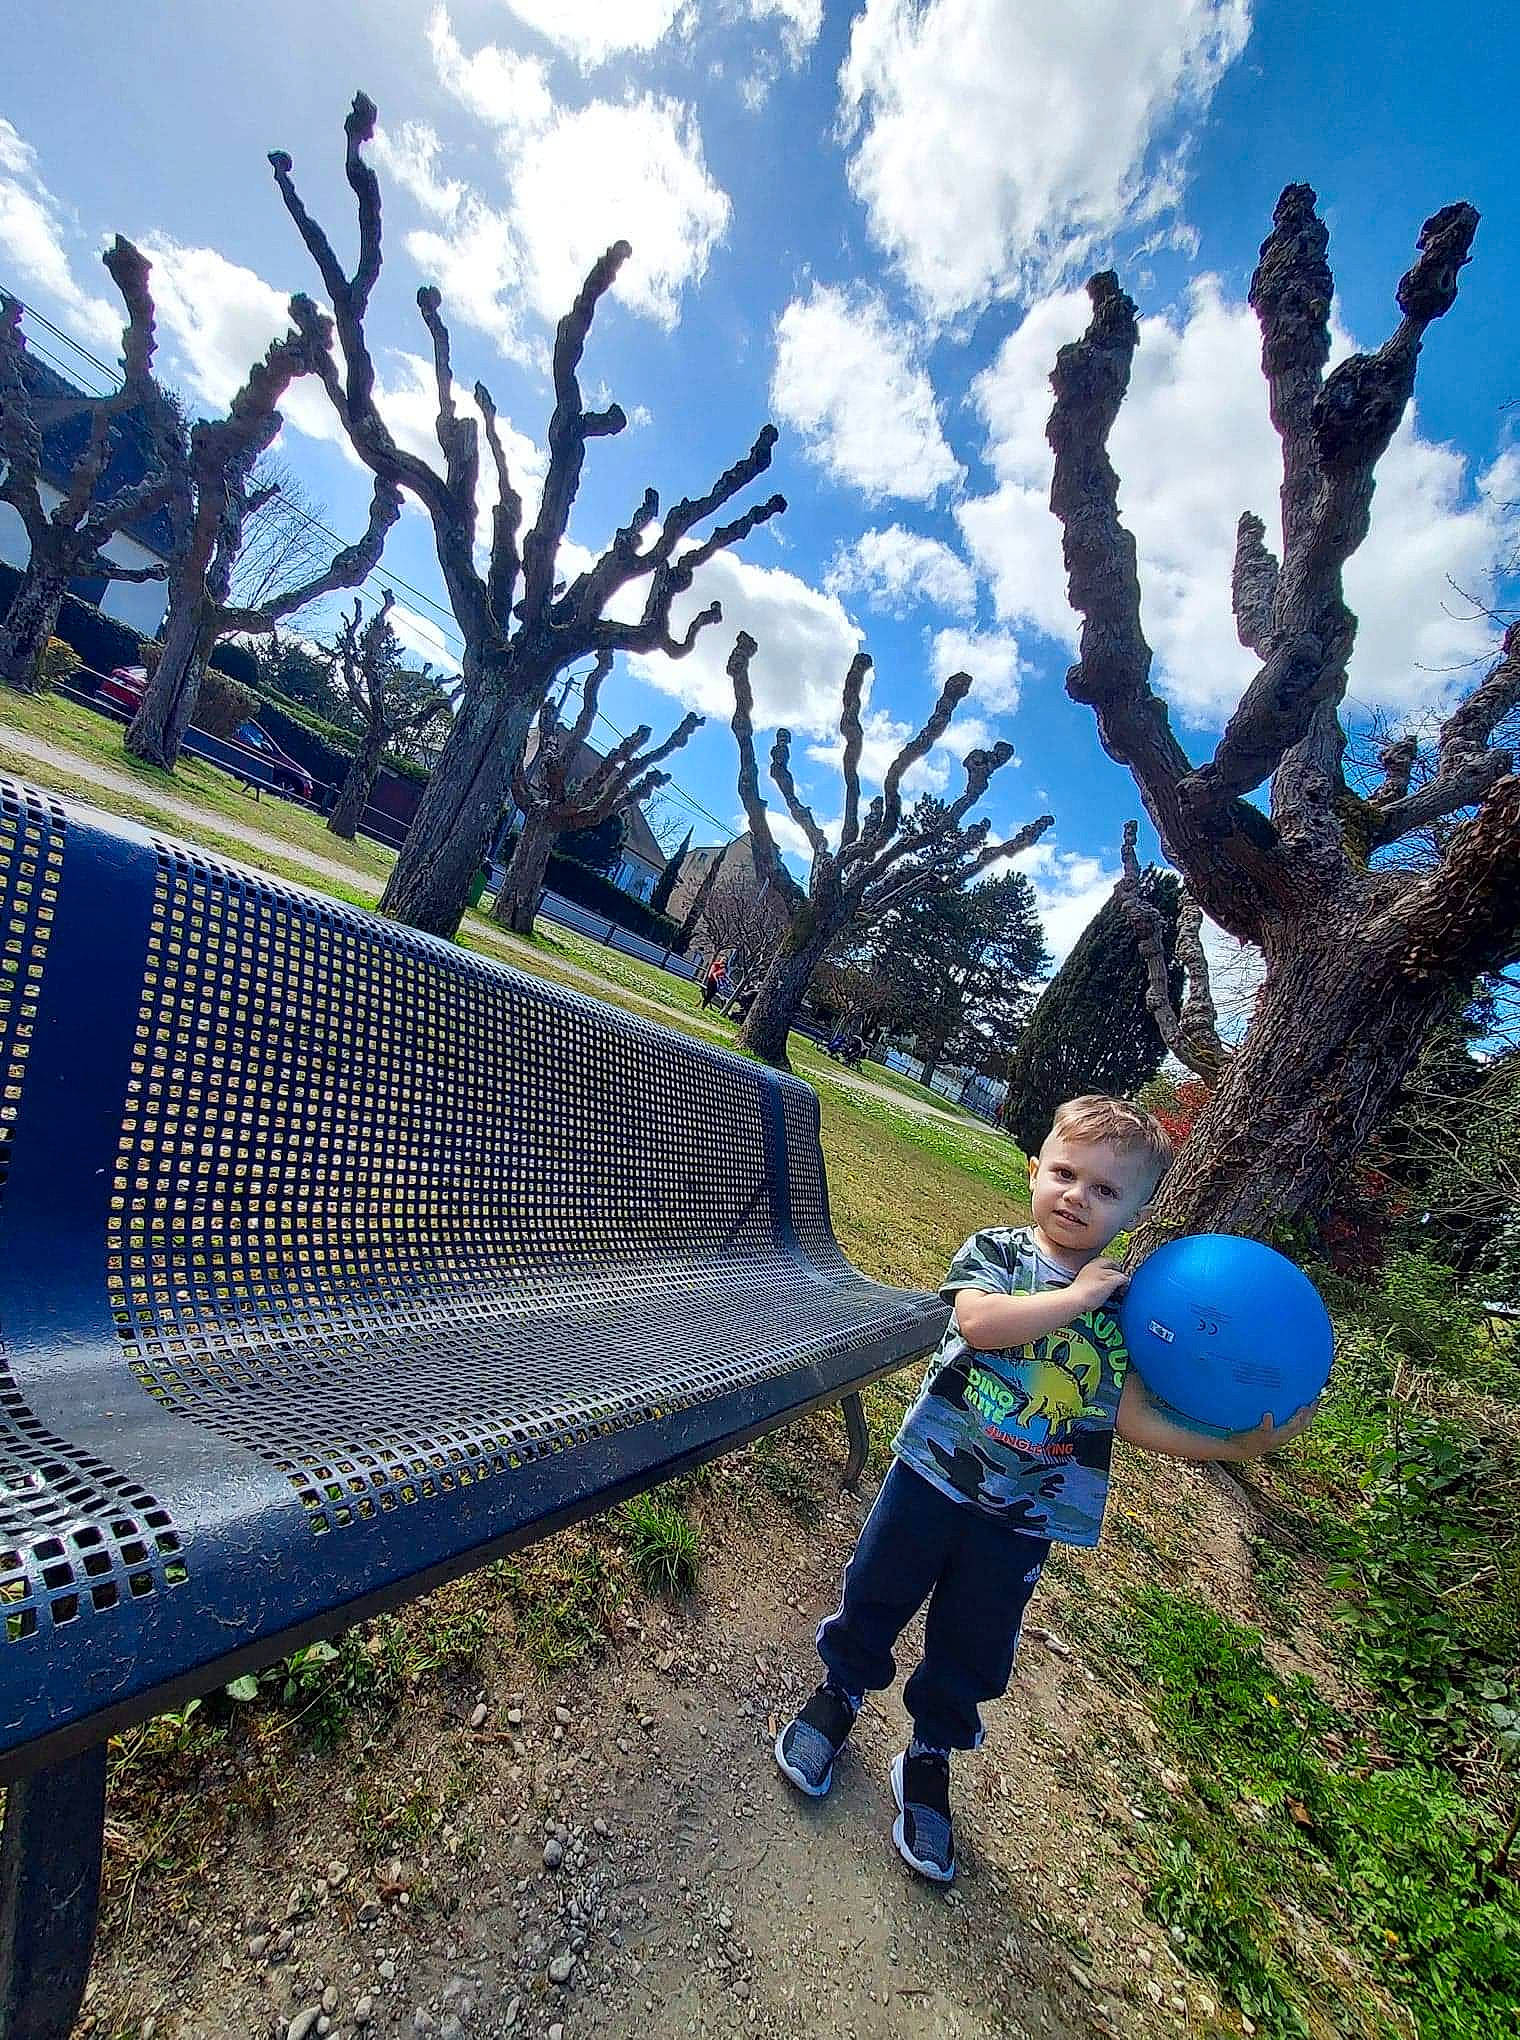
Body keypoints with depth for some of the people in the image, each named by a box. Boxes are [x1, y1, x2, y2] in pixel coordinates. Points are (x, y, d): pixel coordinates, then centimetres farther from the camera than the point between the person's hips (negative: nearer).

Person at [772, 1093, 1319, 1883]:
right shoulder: (993, 1250, -11)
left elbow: (1135, 1415, -5)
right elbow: (979, 1322, -30)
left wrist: (1233, 1444, -16)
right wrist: (1079, 1293, -25)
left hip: (1023, 1516, 2)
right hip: (933, 1469, -2)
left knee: (971, 1654, 18)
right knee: (874, 1596, 17)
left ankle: (929, 1758, 46)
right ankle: (841, 1690, 47)